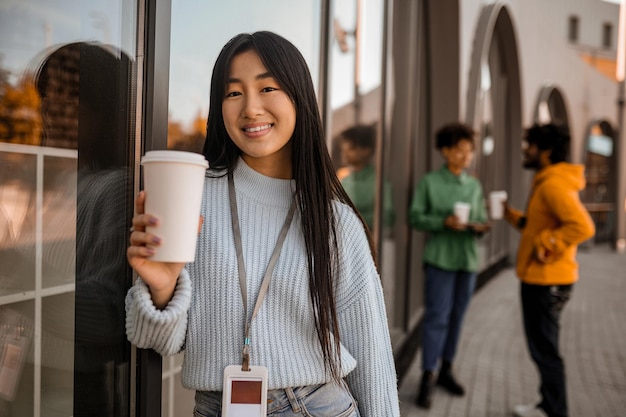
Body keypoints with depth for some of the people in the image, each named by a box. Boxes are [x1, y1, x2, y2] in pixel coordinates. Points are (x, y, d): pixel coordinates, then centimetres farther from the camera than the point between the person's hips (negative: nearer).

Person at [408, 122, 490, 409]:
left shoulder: (475, 186, 11)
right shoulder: (429, 182, -2)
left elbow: (482, 220, 13)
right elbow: (415, 217, -5)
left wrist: (480, 227, -9)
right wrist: (444, 222, -19)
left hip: (468, 259, 4)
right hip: (439, 258, -4)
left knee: (456, 317, 10)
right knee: (436, 317, -5)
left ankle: (446, 370, 24)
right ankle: (428, 378, 3)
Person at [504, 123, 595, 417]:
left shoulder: (555, 184, -19)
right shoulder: (546, 183, 14)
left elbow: (583, 226, -29)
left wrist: (545, 244, -23)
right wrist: (511, 215, 12)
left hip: (547, 281, -11)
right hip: (540, 278, 11)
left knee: (543, 348, 1)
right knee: (541, 346, 19)